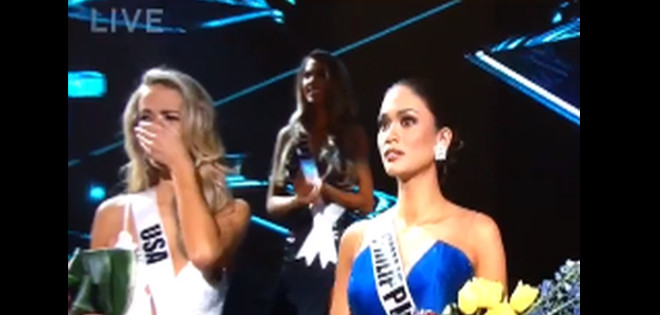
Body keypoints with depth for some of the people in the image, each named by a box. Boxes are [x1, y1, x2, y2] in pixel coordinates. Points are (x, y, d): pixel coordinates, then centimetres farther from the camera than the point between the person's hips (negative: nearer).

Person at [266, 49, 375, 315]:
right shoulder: (289, 135, 9)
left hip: (342, 251, -2)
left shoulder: (352, 134, 6)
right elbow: (271, 203, 9)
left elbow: (366, 202, 1)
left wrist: (323, 189, -11)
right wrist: (298, 199, -11)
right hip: (299, 252, 2)